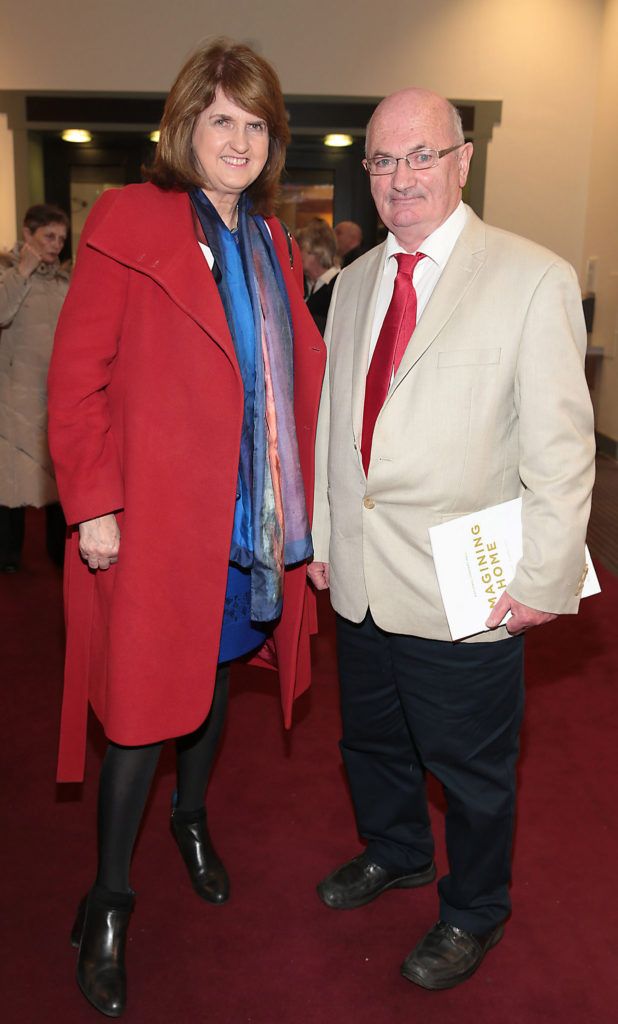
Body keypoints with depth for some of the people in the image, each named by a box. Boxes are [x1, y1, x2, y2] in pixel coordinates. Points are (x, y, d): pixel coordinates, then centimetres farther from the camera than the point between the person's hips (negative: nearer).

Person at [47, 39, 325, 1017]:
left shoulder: (273, 244, 12)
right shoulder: (128, 221, -6)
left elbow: (298, 383, 11)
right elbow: (77, 375, -10)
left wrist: (304, 512, 7)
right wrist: (92, 505, -14)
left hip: (253, 524, 6)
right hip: (156, 522, -5)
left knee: (214, 676, 20)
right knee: (143, 708, 2)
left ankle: (192, 818, 47)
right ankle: (109, 900, 23)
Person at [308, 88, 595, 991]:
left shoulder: (535, 279, -10)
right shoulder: (353, 282, 9)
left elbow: (562, 448, -12)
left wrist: (545, 578, -14)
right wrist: (323, 535, 12)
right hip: (361, 579, 6)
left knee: (471, 767, 13)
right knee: (371, 740, 24)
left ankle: (473, 914, 40)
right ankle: (395, 853, 52)